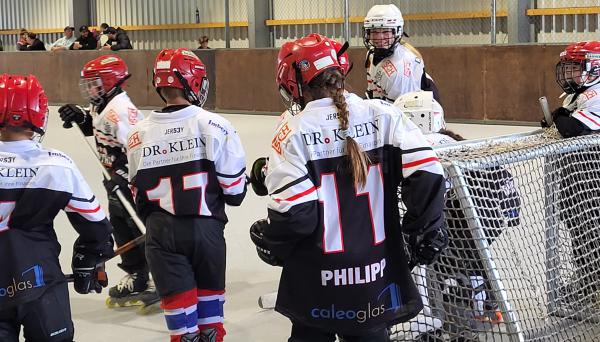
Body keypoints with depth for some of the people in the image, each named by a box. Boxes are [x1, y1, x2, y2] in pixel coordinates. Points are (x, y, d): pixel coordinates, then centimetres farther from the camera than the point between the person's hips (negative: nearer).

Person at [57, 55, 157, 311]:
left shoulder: (121, 110, -24)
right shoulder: (103, 107, 8)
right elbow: (96, 129, 26)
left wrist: (124, 175, -29)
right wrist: (80, 117, 9)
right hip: (118, 182, 11)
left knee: (142, 231, -7)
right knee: (121, 230, 16)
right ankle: (136, 278, 27)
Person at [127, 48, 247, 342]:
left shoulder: (139, 134, -3)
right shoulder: (213, 125, -11)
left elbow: (139, 194, 7)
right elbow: (234, 189, -7)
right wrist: (235, 194, 15)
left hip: (161, 232, 1)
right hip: (206, 227, -1)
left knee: (178, 300, 8)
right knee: (209, 294, 17)